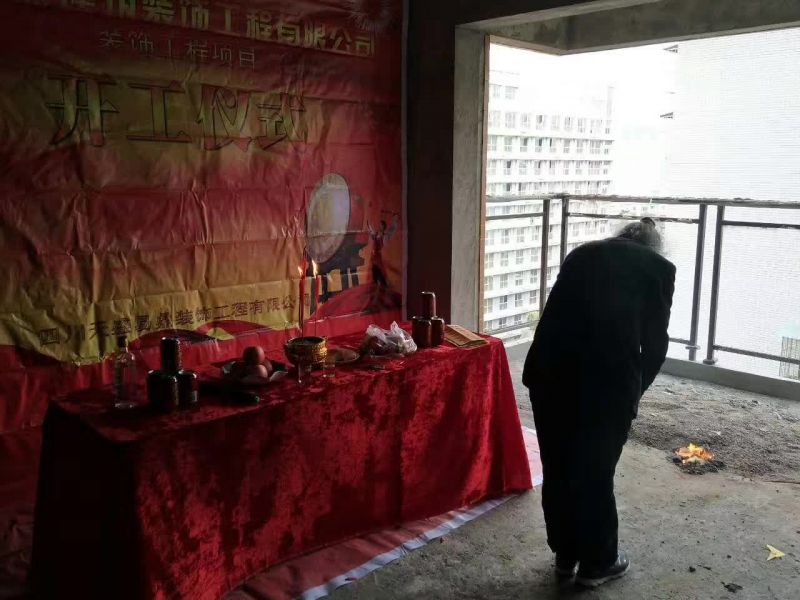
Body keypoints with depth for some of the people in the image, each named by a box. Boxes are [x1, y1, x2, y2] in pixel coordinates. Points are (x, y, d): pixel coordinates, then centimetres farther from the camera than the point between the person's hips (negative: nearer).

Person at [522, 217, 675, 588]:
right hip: (607, 379, -4)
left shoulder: (581, 254, 22)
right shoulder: (659, 267, 11)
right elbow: (655, 343, 10)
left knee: (556, 470, 19)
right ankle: (597, 562, 33)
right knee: (596, 474, 14)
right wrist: (634, 392, 25)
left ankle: (565, 555, 37)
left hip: (548, 372, 4)